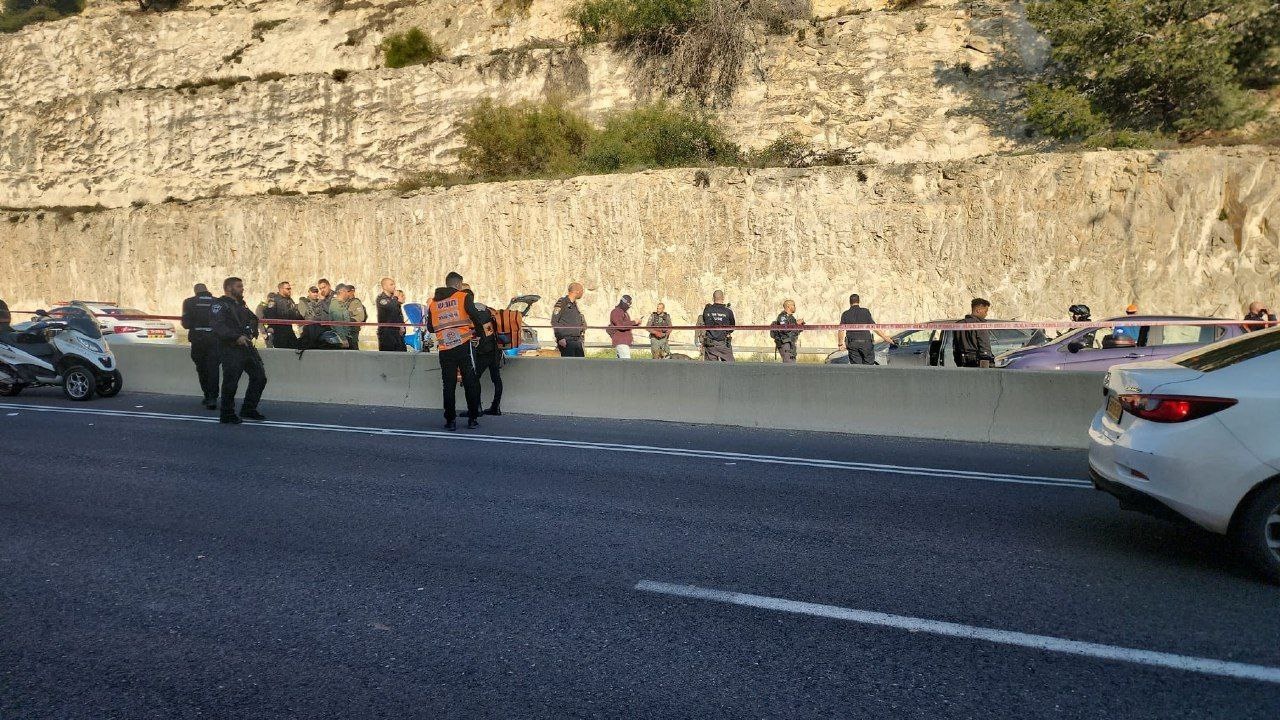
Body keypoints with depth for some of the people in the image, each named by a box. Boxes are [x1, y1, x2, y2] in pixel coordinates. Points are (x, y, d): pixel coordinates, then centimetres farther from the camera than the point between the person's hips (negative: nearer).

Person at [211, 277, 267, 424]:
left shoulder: (241, 304, 19)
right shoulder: (219, 305, -8)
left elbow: (253, 319, 25)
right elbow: (218, 326, -20)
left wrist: (252, 332, 5)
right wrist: (237, 337, -26)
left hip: (247, 347, 9)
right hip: (230, 349, -8)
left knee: (259, 377, 10)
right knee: (230, 382, -4)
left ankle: (248, 409, 21)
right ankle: (227, 415, 9)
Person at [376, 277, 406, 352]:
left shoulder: (394, 298, 16)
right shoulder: (381, 298, -6)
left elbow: (400, 314, 23)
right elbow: (390, 308, -26)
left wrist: (402, 326, 6)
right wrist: (395, 297, -9)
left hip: (397, 331, 7)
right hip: (386, 331, -7)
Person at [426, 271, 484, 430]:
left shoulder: (433, 302, 13)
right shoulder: (464, 296, 0)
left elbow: (430, 327, 17)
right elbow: (476, 317, -9)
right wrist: (478, 333, 7)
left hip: (444, 349, 3)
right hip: (464, 345, -3)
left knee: (449, 385, 9)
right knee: (471, 383, 6)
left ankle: (450, 420, 8)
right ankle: (472, 419, 7)